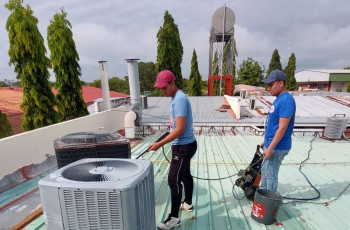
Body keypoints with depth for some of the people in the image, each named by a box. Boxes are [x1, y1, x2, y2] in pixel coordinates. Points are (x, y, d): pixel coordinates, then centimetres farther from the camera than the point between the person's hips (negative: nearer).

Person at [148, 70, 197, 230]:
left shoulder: (179, 99, -23)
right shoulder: (177, 97, 8)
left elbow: (180, 129, -27)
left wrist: (160, 144, -25)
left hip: (184, 146, -10)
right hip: (184, 144, 10)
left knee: (173, 180, -2)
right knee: (185, 175, 22)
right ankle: (188, 204, 41)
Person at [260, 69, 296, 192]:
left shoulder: (286, 100, -21)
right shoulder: (278, 99, 10)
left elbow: (282, 128, -24)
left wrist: (270, 148, -22)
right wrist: (266, 141, 20)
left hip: (277, 147, -10)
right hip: (271, 144, 10)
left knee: (271, 175, 5)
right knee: (264, 171, 21)